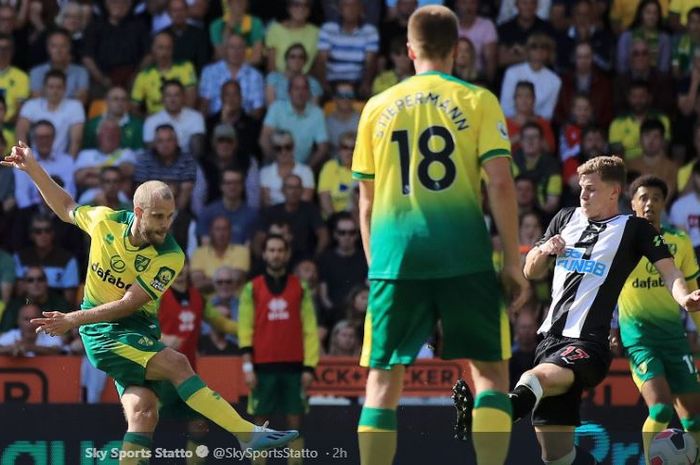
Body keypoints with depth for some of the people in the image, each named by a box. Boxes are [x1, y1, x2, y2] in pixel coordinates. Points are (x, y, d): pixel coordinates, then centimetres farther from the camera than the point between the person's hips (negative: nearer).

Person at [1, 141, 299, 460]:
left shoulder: (170, 257, -12)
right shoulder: (105, 220, -6)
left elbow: (129, 304, -15)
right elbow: (66, 208, 17)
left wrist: (72, 320, -20)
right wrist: (32, 167, 15)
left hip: (140, 331, 2)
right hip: (102, 334, -2)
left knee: (143, 409, -18)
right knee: (176, 364, -23)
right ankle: (248, 434, -28)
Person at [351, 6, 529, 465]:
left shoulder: (378, 108, 12)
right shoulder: (477, 101, 4)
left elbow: (367, 201, 14)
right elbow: (501, 183, -5)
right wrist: (513, 260, 0)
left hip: (396, 254, 2)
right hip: (463, 253, -2)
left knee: (384, 378, 7)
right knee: (490, 370, 7)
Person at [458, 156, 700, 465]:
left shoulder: (633, 228, 5)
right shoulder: (566, 219, 20)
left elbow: (669, 272, -6)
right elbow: (531, 272, 27)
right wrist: (543, 251, 4)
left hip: (588, 344, -7)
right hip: (551, 336, 7)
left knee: (538, 379, -42)